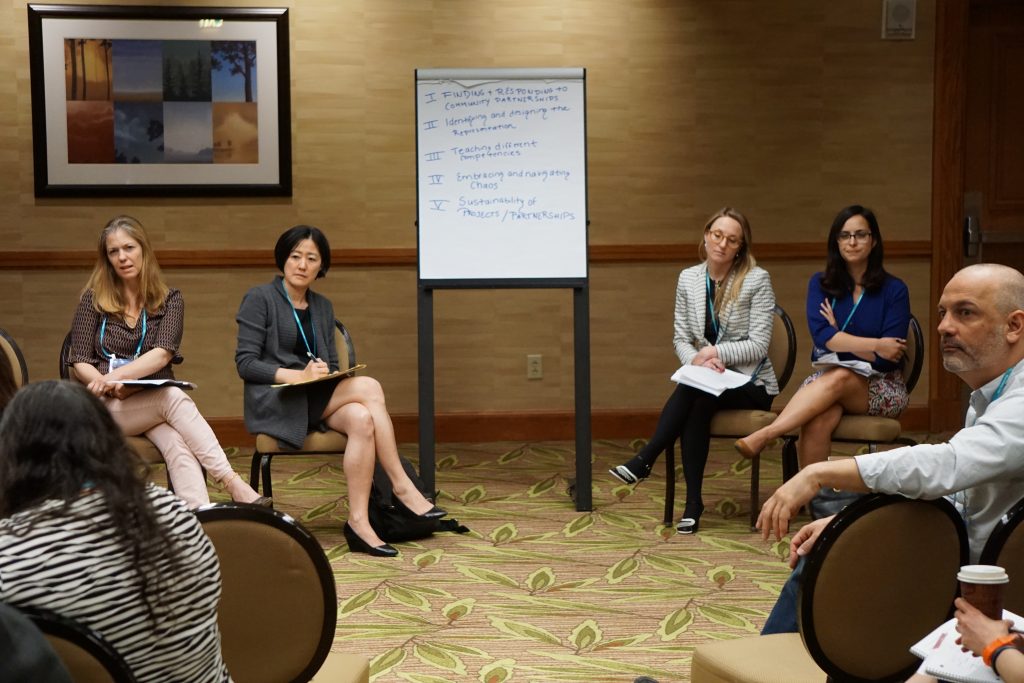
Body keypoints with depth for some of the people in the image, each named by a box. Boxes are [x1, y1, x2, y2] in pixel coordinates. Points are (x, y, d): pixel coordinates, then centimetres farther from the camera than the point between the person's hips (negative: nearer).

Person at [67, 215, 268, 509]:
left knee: (176, 443, -34)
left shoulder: (169, 300, 9)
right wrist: (108, 385, -18)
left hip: (155, 401, 2)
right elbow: (80, 363, 3)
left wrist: (115, 376, -22)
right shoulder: (93, 300, 7)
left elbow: (162, 354, -6)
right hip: (106, 407, -2)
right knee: (174, 398, -33)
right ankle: (234, 485, -43)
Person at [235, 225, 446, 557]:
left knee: (361, 419, -29)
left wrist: (325, 373, -8)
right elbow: (245, 363, -8)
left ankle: (359, 522, -33)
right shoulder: (259, 299, 0)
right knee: (369, 387, -26)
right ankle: (403, 488, -23)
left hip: (316, 402, 6)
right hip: (275, 404, -6)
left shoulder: (322, 307, 18)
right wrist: (298, 375, -21)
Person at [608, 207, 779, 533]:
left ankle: (644, 460, -29)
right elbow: (680, 339, 5)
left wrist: (714, 353, -21)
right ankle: (693, 502, -32)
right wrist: (698, 360, -16)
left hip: (751, 384, -3)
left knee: (693, 393, -34)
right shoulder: (688, 278, 5)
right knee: (695, 404, -33)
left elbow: (759, 344, -11)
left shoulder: (757, 279, -8)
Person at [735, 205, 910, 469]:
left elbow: (888, 359, -9)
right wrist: (876, 345, -19)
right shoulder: (821, 284, 6)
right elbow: (821, 335, -13)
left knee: (837, 378, -36)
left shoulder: (894, 290, -2)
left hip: (881, 386, -2)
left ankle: (764, 435, -45)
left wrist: (839, 337, -9)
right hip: (828, 376, 2)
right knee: (818, 421, -35)